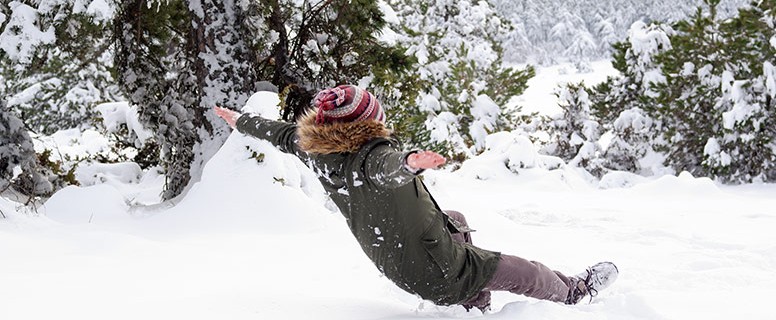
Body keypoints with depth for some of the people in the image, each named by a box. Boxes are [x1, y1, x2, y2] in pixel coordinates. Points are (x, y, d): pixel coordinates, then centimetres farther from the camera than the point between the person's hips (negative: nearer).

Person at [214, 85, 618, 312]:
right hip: (439, 272, -8)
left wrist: (241, 121, 29)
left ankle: (473, 305, 37)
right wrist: (410, 162, -76)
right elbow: (389, 170, -54)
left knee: (455, 222, 33)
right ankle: (574, 292, 37)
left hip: (396, 268, 8)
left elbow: (282, 134, 12)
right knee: (523, 271, 10)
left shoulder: (319, 154, -6)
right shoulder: (373, 155, -29)